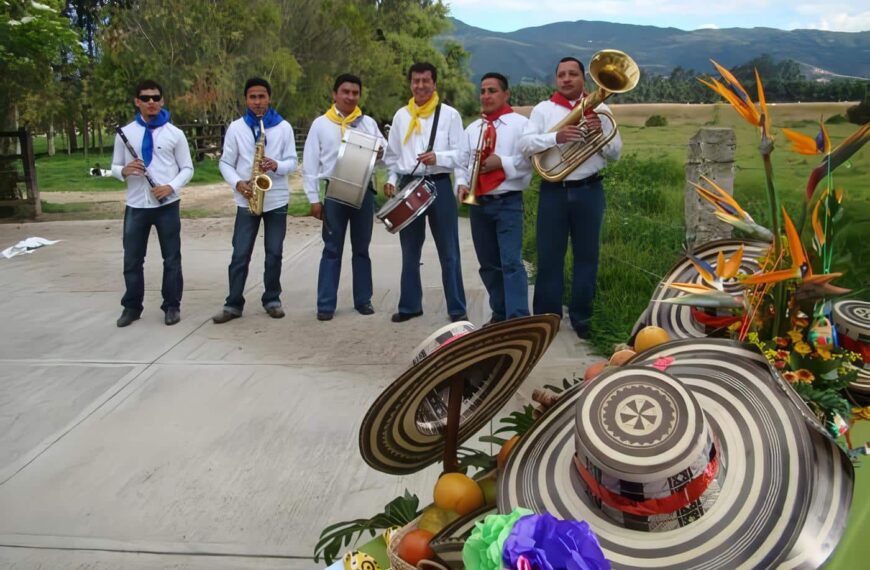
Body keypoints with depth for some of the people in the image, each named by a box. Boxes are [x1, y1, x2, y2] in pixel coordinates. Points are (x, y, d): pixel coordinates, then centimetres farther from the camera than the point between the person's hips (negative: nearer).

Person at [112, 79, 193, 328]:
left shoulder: (174, 133, 1)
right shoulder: (125, 133, 5)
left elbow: (187, 168, 2)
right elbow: (114, 168, 10)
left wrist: (172, 187, -15)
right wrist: (124, 170, -14)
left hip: (167, 204, -1)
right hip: (136, 205, 2)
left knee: (171, 258, 5)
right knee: (132, 259, 7)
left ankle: (172, 306, 16)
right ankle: (132, 307, 20)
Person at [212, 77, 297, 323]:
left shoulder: (283, 127, 2)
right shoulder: (236, 127, 1)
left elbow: (292, 162, 1)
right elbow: (225, 163, 3)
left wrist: (277, 165, -20)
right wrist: (237, 183, -15)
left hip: (277, 200, 0)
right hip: (247, 201, 0)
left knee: (274, 254, 6)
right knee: (240, 255, -1)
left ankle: (272, 300, 19)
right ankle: (233, 304, 7)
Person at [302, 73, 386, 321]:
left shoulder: (368, 123, 8)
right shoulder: (320, 124, 3)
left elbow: (386, 152, 9)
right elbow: (310, 164, 1)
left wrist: (381, 152, -16)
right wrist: (314, 198, -3)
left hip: (363, 191, 2)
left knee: (361, 249, 10)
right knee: (332, 250, 3)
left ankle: (363, 300, 20)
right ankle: (326, 304, 7)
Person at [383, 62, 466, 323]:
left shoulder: (449, 114, -1)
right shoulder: (401, 116, 10)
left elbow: (462, 154, -5)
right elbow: (392, 154, 14)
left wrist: (438, 158, -21)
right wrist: (392, 179, 1)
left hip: (439, 186, -3)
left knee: (448, 252, 2)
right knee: (410, 251, 12)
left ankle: (457, 308, 9)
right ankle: (409, 305, 23)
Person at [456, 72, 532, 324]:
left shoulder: (520, 123, -1)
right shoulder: (472, 129, 15)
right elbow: (463, 163, 16)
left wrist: (502, 162, -16)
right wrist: (462, 184, -2)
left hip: (508, 202, -6)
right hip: (478, 203, 6)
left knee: (511, 262, -13)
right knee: (488, 264, 11)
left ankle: (518, 319, -13)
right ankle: (499, 313, 23)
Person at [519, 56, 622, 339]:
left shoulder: (599, 109, 7)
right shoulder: (543, 109, 5)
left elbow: (616, 152, 5)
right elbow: (525, 144, -9)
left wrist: (600, 133, -13)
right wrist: (555, 137, -23)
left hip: (589, 190, 1)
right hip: (553, 191, -1)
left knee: (587, 255, 6)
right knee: (549, 255, 4)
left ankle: (582, 317, 17)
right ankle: (546, 316, 13)